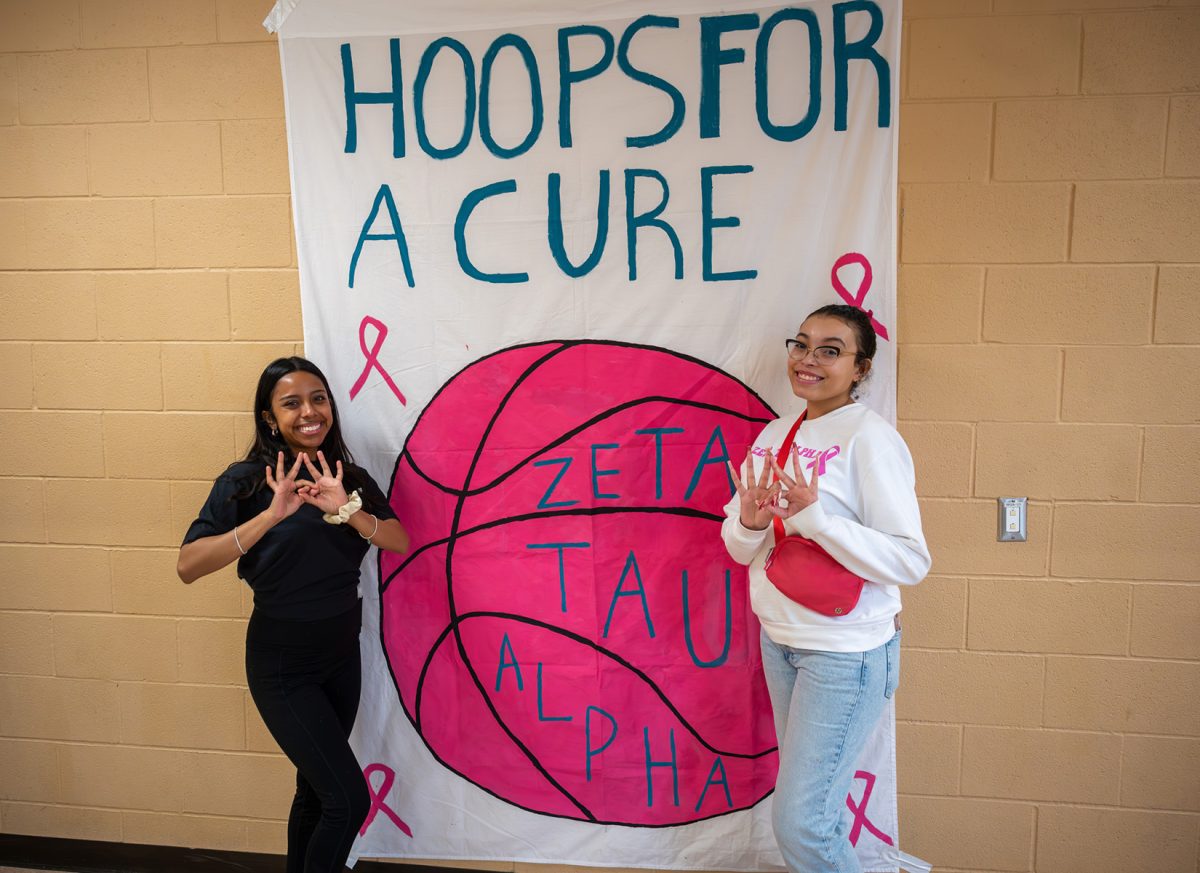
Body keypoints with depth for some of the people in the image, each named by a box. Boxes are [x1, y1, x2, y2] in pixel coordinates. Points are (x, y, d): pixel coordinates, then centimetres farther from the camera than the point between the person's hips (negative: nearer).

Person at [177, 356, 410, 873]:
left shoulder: (351, 479, 1)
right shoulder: (246, 480, -13)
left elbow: (400, 542, -11)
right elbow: (188, 566, -23)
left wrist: (346, 510, -28)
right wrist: (270, 516, -33)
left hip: (342, 655, 5)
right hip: (282, 663, -5)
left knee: (316, 787, 18)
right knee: (349, 798, -5)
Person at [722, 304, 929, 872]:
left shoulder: (870, 438, -15)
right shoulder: (775, 435, 6)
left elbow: (911, 563, -20)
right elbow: (739, 548, 7)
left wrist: (814, 518, -29)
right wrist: (750, 524, -16)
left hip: (847, 651, -7)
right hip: (778, 638, 7)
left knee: (800, 823, -1)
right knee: (811, 796, 20)